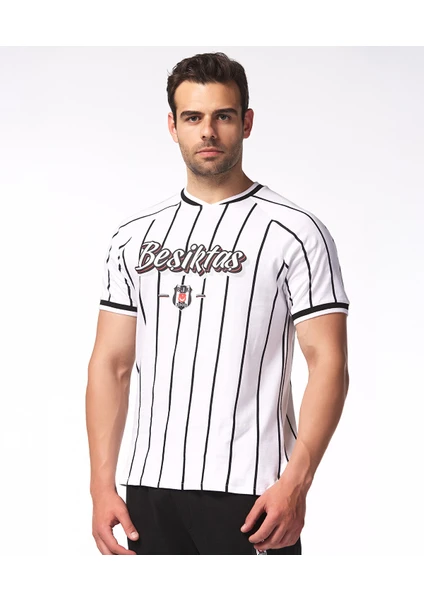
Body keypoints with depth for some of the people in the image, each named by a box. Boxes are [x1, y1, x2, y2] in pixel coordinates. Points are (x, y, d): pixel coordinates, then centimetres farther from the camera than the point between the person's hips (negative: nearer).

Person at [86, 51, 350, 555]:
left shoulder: (293, 232, -3)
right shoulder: (135, 234, 11)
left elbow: (328, 363, -8)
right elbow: (111, 363, 10)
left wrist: (296, 482, -19)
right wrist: (102, 485, 2)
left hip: (250, 493, -4)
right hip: (149, 488, 5)